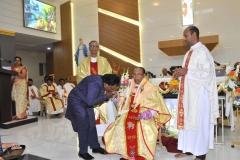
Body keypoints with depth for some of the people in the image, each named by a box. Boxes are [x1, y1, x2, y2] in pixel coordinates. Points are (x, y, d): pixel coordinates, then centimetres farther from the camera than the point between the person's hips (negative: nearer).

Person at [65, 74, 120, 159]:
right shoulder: (95, 84, -33)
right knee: (84, 125, -9)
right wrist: (106, 96, -28)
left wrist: (109, 95, -13)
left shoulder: (101, 82, -5)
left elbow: (97, 97, 3)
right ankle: (82, 152, 4)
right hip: (77, 101, -9)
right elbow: (90, 101, -34)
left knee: (91, 124, 9)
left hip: (85, 102, 9)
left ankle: (95, 147, 23)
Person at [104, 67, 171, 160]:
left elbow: (155, 108, -6)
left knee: (145, 130, -33)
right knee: (119, 127, -24)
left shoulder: (151, 89, 0)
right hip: (129, 115, 3)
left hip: (145, 118, -3)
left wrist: (142, 115, -19)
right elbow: (121, 103, 15)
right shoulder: (129, 88, 14)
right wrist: (116, 96, -4)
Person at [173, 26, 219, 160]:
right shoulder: (189, 53, 17)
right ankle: (188, 149, 23)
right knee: (187, 120, 12)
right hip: (188, 92, 9)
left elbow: (207, 73, -19)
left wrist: (186, 72, -20)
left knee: (199, 122, 0)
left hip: (199, 93, -9)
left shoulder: (203, 52, -11)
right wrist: (180, 73, 2)